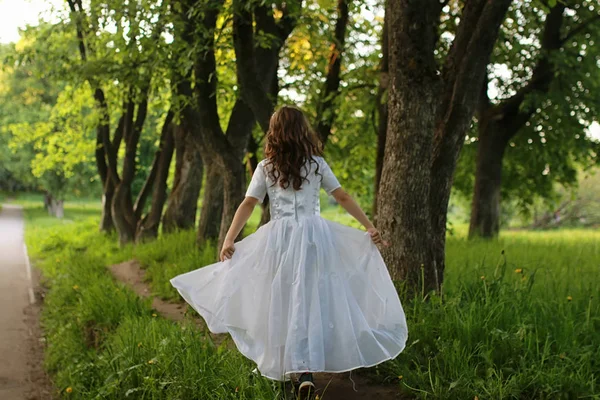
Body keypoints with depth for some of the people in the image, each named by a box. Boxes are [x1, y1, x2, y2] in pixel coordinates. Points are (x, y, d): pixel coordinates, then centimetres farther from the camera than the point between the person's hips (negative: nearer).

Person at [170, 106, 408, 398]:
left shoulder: (266, 167, 6)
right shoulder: (317, 164, 8)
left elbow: (248, 204, 0)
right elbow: (343, 198, 8)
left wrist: (229, 239, 0)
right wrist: (369, 226, 12)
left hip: (279, 238, 0)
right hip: (314, 235, 0)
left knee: (281, 302, 10)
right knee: (312, 301, 3)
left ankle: (281, 365, 15)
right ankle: (306, 370, -2)